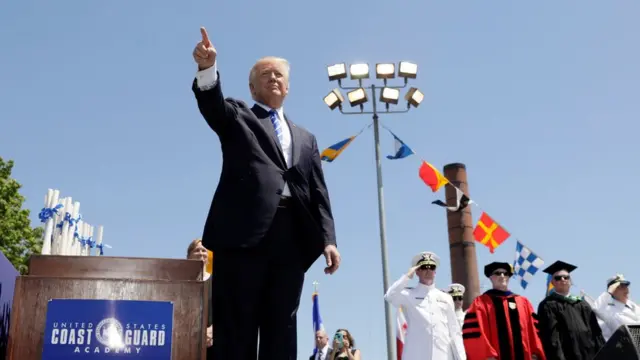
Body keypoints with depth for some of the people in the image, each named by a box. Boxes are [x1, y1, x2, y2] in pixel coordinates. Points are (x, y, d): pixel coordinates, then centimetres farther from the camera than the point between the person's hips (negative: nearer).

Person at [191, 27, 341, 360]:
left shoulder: (305, 138, 27)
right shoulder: (237, 117, 18)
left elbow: (318, 193, 19)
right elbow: (212, 103, -5)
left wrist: (327, 238, 4)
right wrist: (207, 68, -26)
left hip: (292, 236, 4)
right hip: (244, 230, -3)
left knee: (281, 327, 2)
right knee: (236, 326, -5)